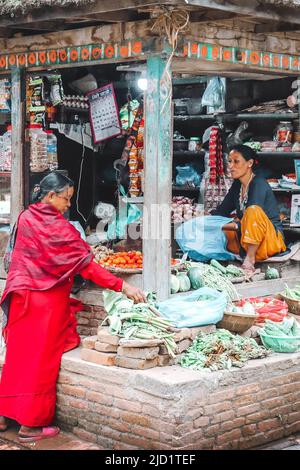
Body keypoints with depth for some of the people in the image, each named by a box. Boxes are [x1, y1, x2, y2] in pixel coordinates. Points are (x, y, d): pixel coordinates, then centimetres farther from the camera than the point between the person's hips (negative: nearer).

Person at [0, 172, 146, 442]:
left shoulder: (25, 218, 6)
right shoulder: (55, 227, -18)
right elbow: (84, 264, -21)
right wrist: (123, 286, -21)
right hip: (46, 300, -7)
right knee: (40, 358, 1)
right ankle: (31, 424, 7)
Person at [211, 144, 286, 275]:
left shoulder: (259, 184, -17)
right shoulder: (237, 185, 8)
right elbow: (222, 211, 10)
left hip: (272, 240, -8)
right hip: (246, 238, 8)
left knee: (253, 210, -36)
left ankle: (250, 259, -28)